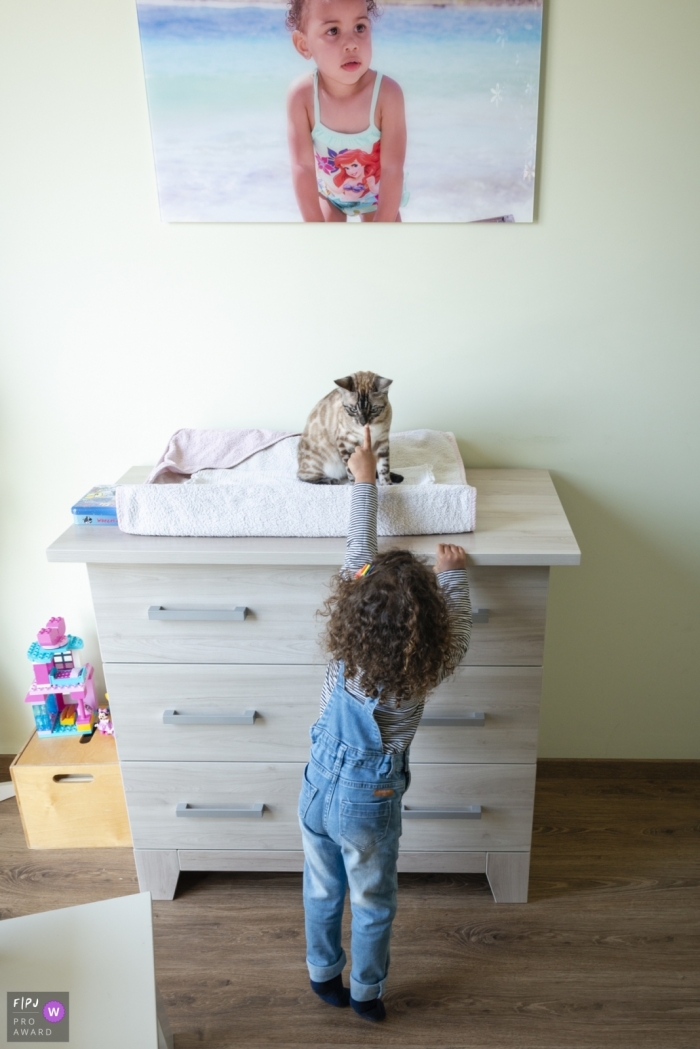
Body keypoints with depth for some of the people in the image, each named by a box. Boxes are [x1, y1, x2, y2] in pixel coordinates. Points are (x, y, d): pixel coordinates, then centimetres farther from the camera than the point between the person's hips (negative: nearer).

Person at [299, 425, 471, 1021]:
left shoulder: (344, 645, -22)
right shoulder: (432, 665, -26)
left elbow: (358, 554, -10)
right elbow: (458, 619, -3)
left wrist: (365, 482, 1)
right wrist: (453, 572, 13)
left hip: (319, 786, 3)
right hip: (370, 801, -2)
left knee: (322, 891, 26)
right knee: (373, 904, 23)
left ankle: (324, 976, 48)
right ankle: (366, 993, 44)